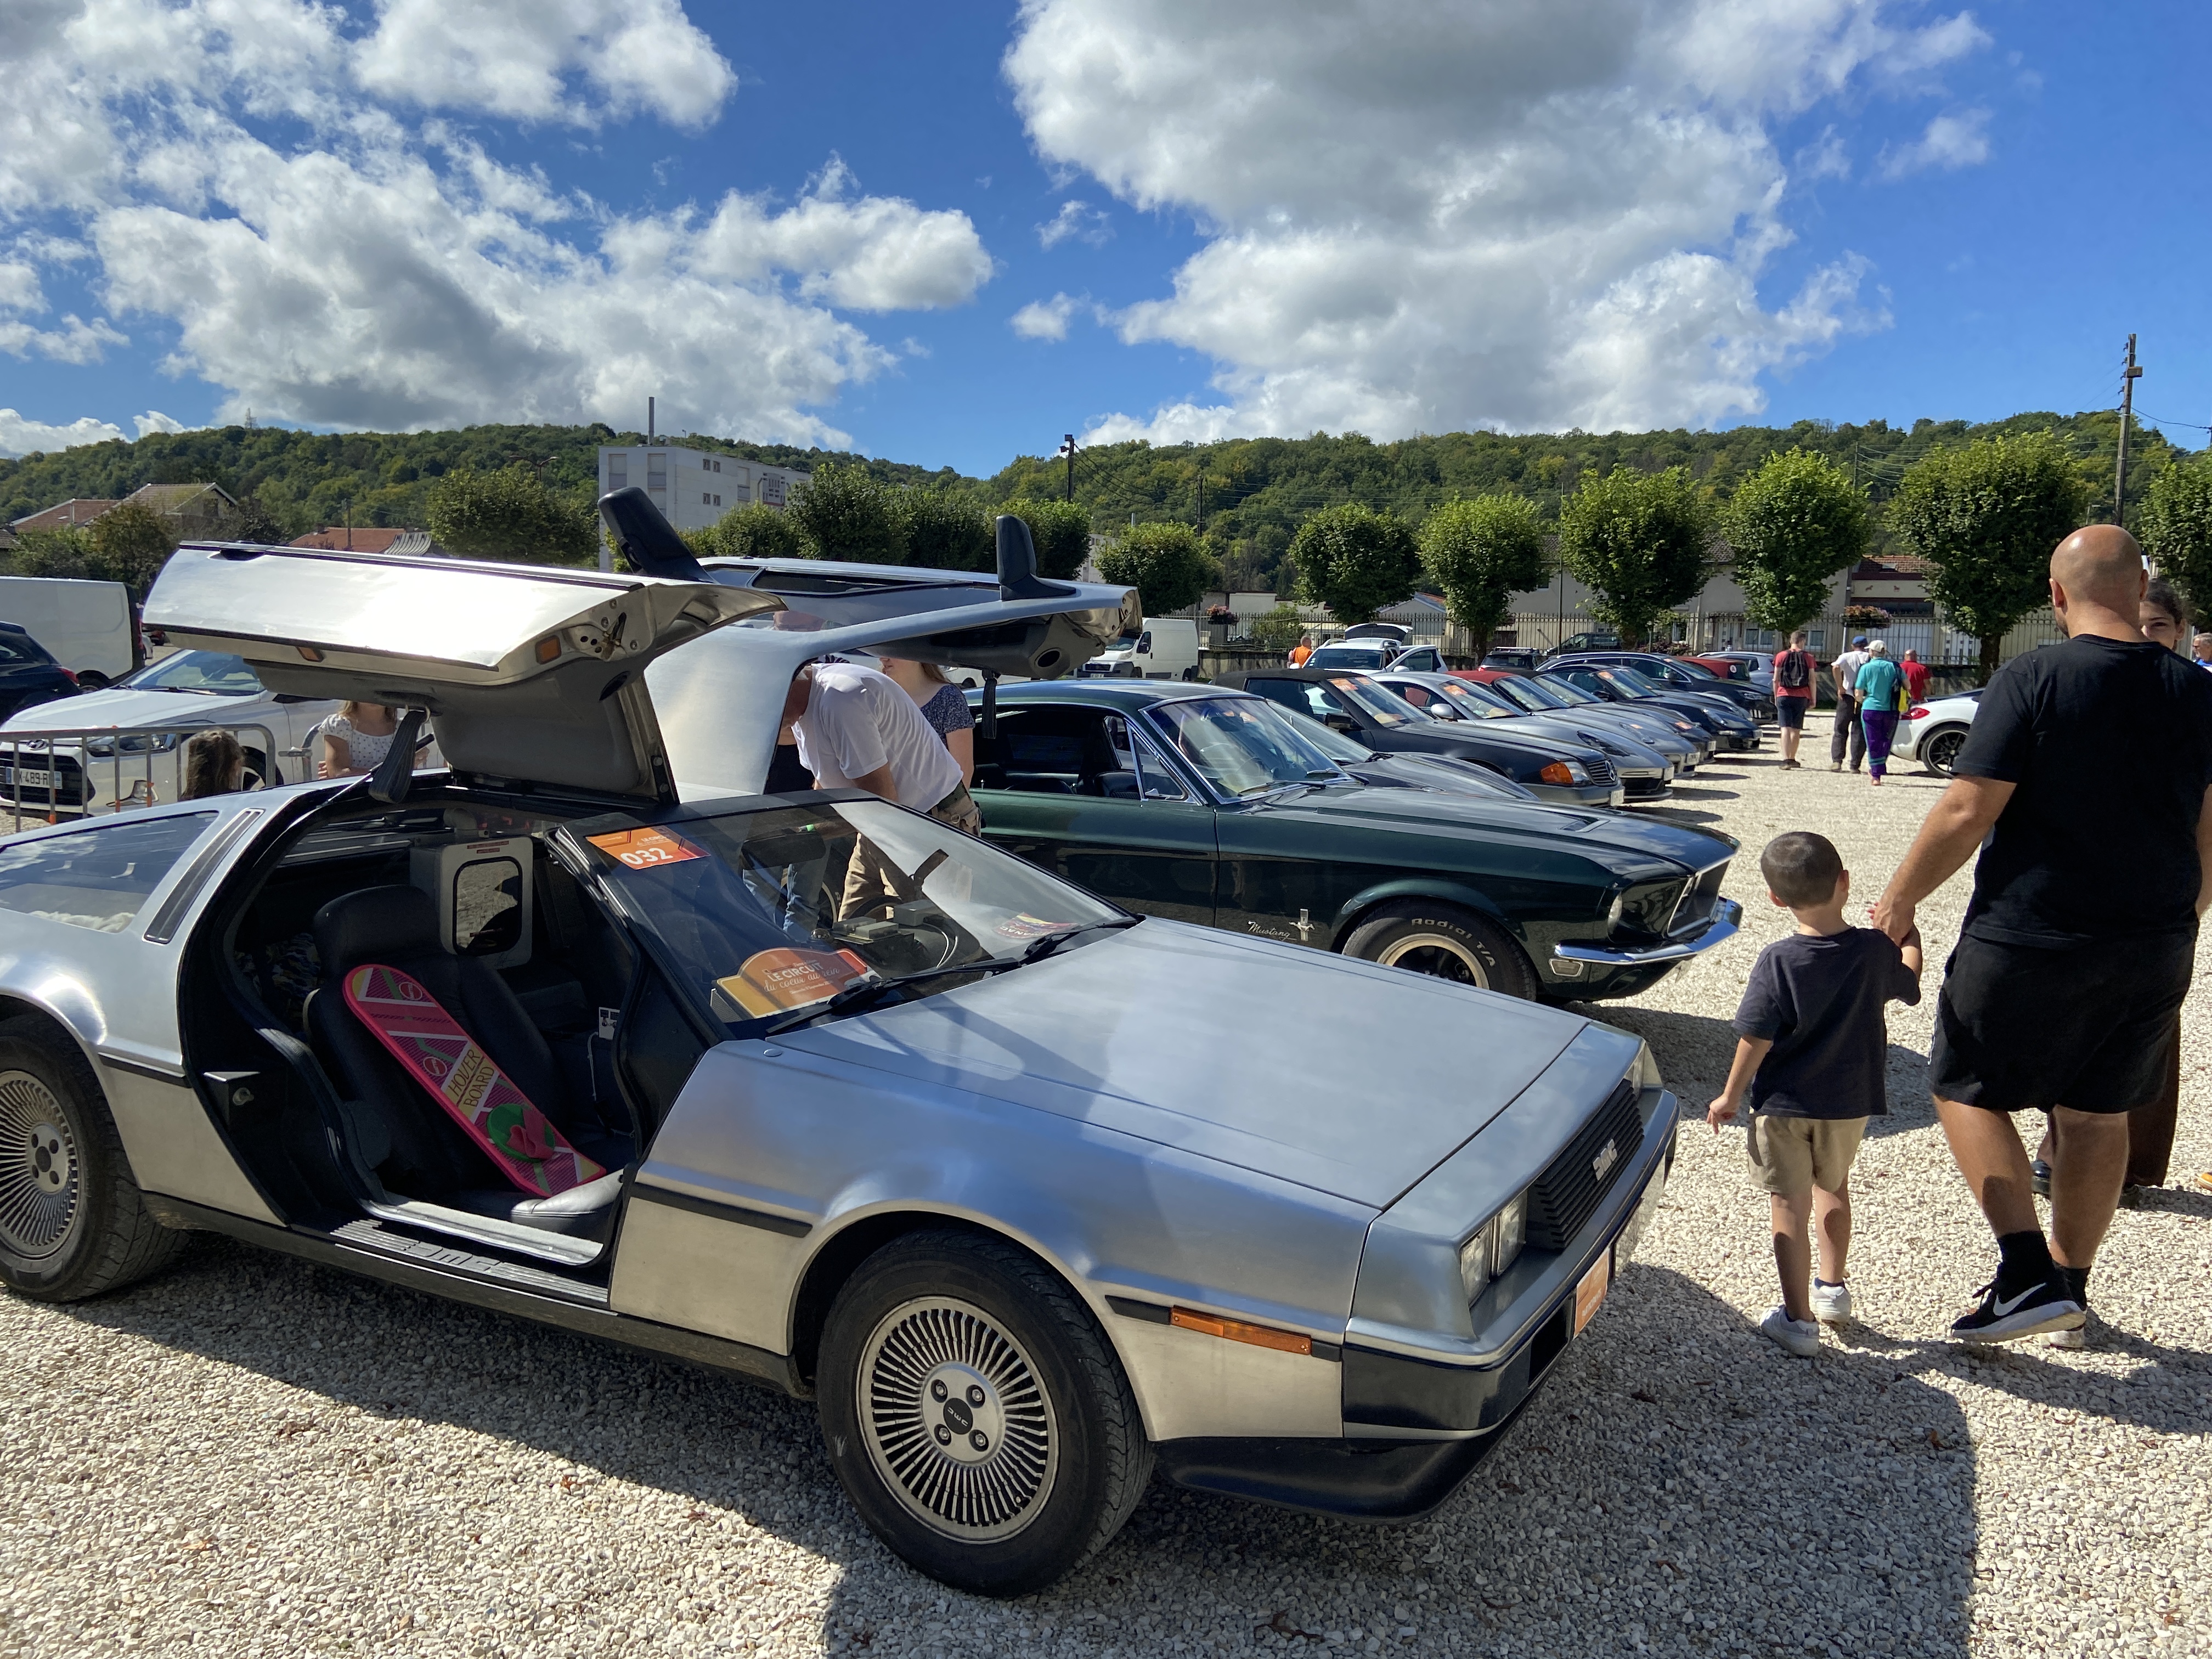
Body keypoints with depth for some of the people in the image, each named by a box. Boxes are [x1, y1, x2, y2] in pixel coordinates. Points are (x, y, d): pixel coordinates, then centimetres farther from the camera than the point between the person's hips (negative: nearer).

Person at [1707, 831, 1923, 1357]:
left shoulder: (1777, 962, -19)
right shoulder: (1877, 949, -11)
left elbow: (1756, 1040, -16)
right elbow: (1908, 986, 12)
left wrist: (1730, 1096, -3)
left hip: (1783, 1105, -4)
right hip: (1850, 1102, 4)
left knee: (1790, 1208, 6)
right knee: (1833, 1188, 27)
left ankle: (1798, 1319, 9)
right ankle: (1834, 1288, 40)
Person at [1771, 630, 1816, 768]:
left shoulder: (1781, 656, 1)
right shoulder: (1808, 657, 1)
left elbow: (1776, 680, 1)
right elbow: (1812, 680, -1)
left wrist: (1776, 697, 11)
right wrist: (1813, 699, 6)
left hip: (1784, 696, -1)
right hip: (1801, 697, 1)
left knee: (1786, 728, -5)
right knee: (1796, 729, 12)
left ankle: (1786, 760, -18)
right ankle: (1792, 759, 21)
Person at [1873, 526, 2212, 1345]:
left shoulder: (2032, 679, -14)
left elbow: (1968, 812, -18)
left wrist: (1899, 900, -7)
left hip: (2031, 940, -6)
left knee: (1966, 1090, 10)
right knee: (2099, 1114, 17)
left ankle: (2029, 1272, -1)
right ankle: (2069, 1285, 30)